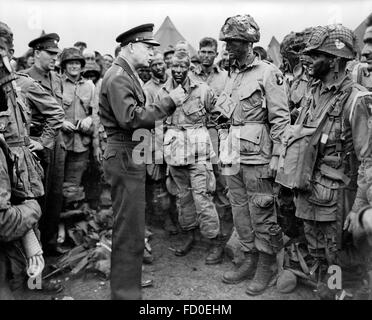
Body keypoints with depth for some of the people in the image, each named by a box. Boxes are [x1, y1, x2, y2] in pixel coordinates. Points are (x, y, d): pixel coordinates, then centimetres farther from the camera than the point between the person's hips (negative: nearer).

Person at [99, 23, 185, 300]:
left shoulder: (128, 75, 18)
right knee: (130, 228, -4)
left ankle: (130, 277, 38)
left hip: (132, 155, 11)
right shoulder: (118, 77, -15)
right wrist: (168, 102, -22)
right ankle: (126, 291, 10)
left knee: (131, 224, 21)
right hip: (124, 156, -11)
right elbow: (131, 118, -26)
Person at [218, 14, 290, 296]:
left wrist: (276, 157, -16)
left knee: (262, 215, 3)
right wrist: (226, 149, 17)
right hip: (234, 156, 8)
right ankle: (250, 261, 29)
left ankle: (265, 268, 19)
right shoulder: (232, 76, 15)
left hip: (258, 157, -7)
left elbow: (281, 118, -12)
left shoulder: (268, 73, -8)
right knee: (241, 212, 14)